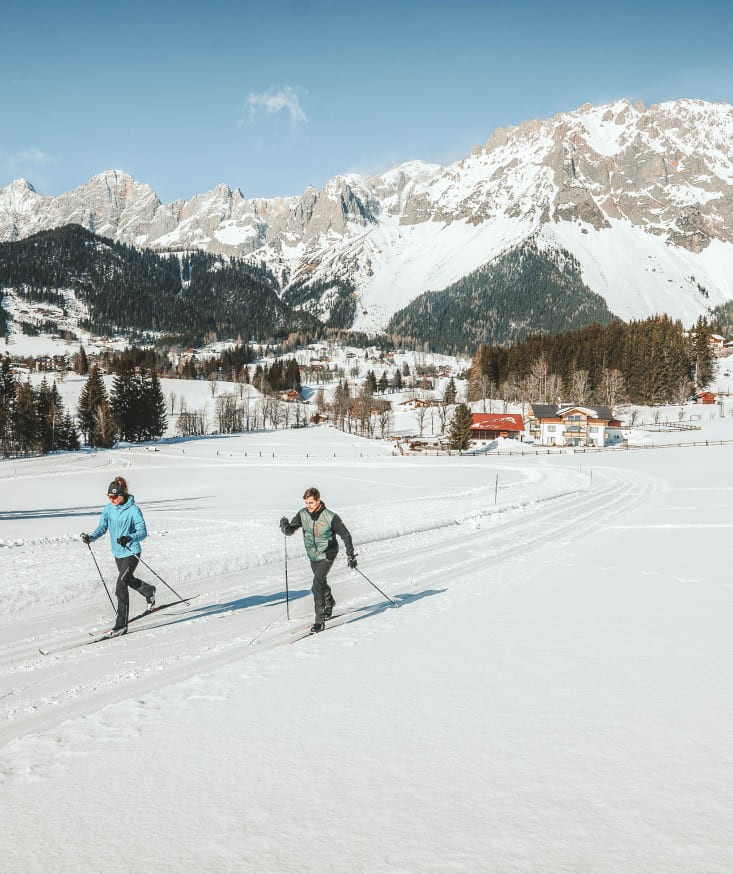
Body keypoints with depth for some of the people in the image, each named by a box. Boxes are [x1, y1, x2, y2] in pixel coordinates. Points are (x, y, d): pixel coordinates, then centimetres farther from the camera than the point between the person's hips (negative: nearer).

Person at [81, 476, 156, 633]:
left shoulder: (133, 510, -19)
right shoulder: (109, 509, -1)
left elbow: (143, 532, -21)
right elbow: (102, 527, 2)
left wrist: (129, 538, -39)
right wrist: (91, 537, -17)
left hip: (131, 552, -7)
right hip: (117, 553, 7)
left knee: (121, 586, -15)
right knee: (128, 580, 28)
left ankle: (121, 624, -8)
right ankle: (149, 591, 59)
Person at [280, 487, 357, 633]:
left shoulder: (331, 517, -21)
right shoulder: (302, 514, -9)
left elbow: (345, 535, -11)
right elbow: (289, 531, -10)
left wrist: (350, 555, -9)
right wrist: (285, 526, -33)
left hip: (327, 555, -6)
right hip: (313, 556, 6)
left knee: (317, 586, -20)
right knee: (321, 582, 26)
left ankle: (320, 620, -16)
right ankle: (329, 603, 56)